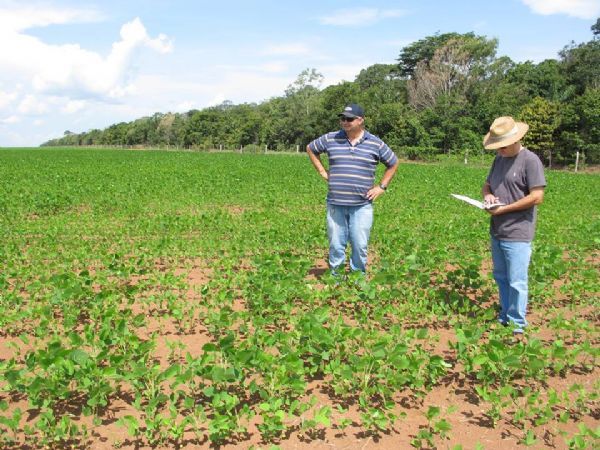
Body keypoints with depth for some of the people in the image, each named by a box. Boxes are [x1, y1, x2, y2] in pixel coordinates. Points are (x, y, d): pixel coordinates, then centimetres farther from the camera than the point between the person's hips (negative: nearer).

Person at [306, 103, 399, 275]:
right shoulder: (331, 139, 4)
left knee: (360, 246, 2)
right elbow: (310, 148, 21)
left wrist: (381, 187, 7)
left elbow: (393, 163, 15)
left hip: (362, 205, -1)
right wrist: (322, 172, 12)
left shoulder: (375, 143, 2)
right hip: (335, 205, 1)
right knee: (336, 246, 6)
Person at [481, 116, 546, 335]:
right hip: (496, 232, 8)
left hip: (517, 235, -8)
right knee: (501, 278, 16)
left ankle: (517, 326, 10)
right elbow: (487, 184, 21)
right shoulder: (499, 158, 12)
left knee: (516, 283, -1)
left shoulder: (530, 160, -12)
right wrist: (487, 195, -4)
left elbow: (537, 197, -17)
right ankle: (505, 319, 30)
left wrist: (504, 208, -17)